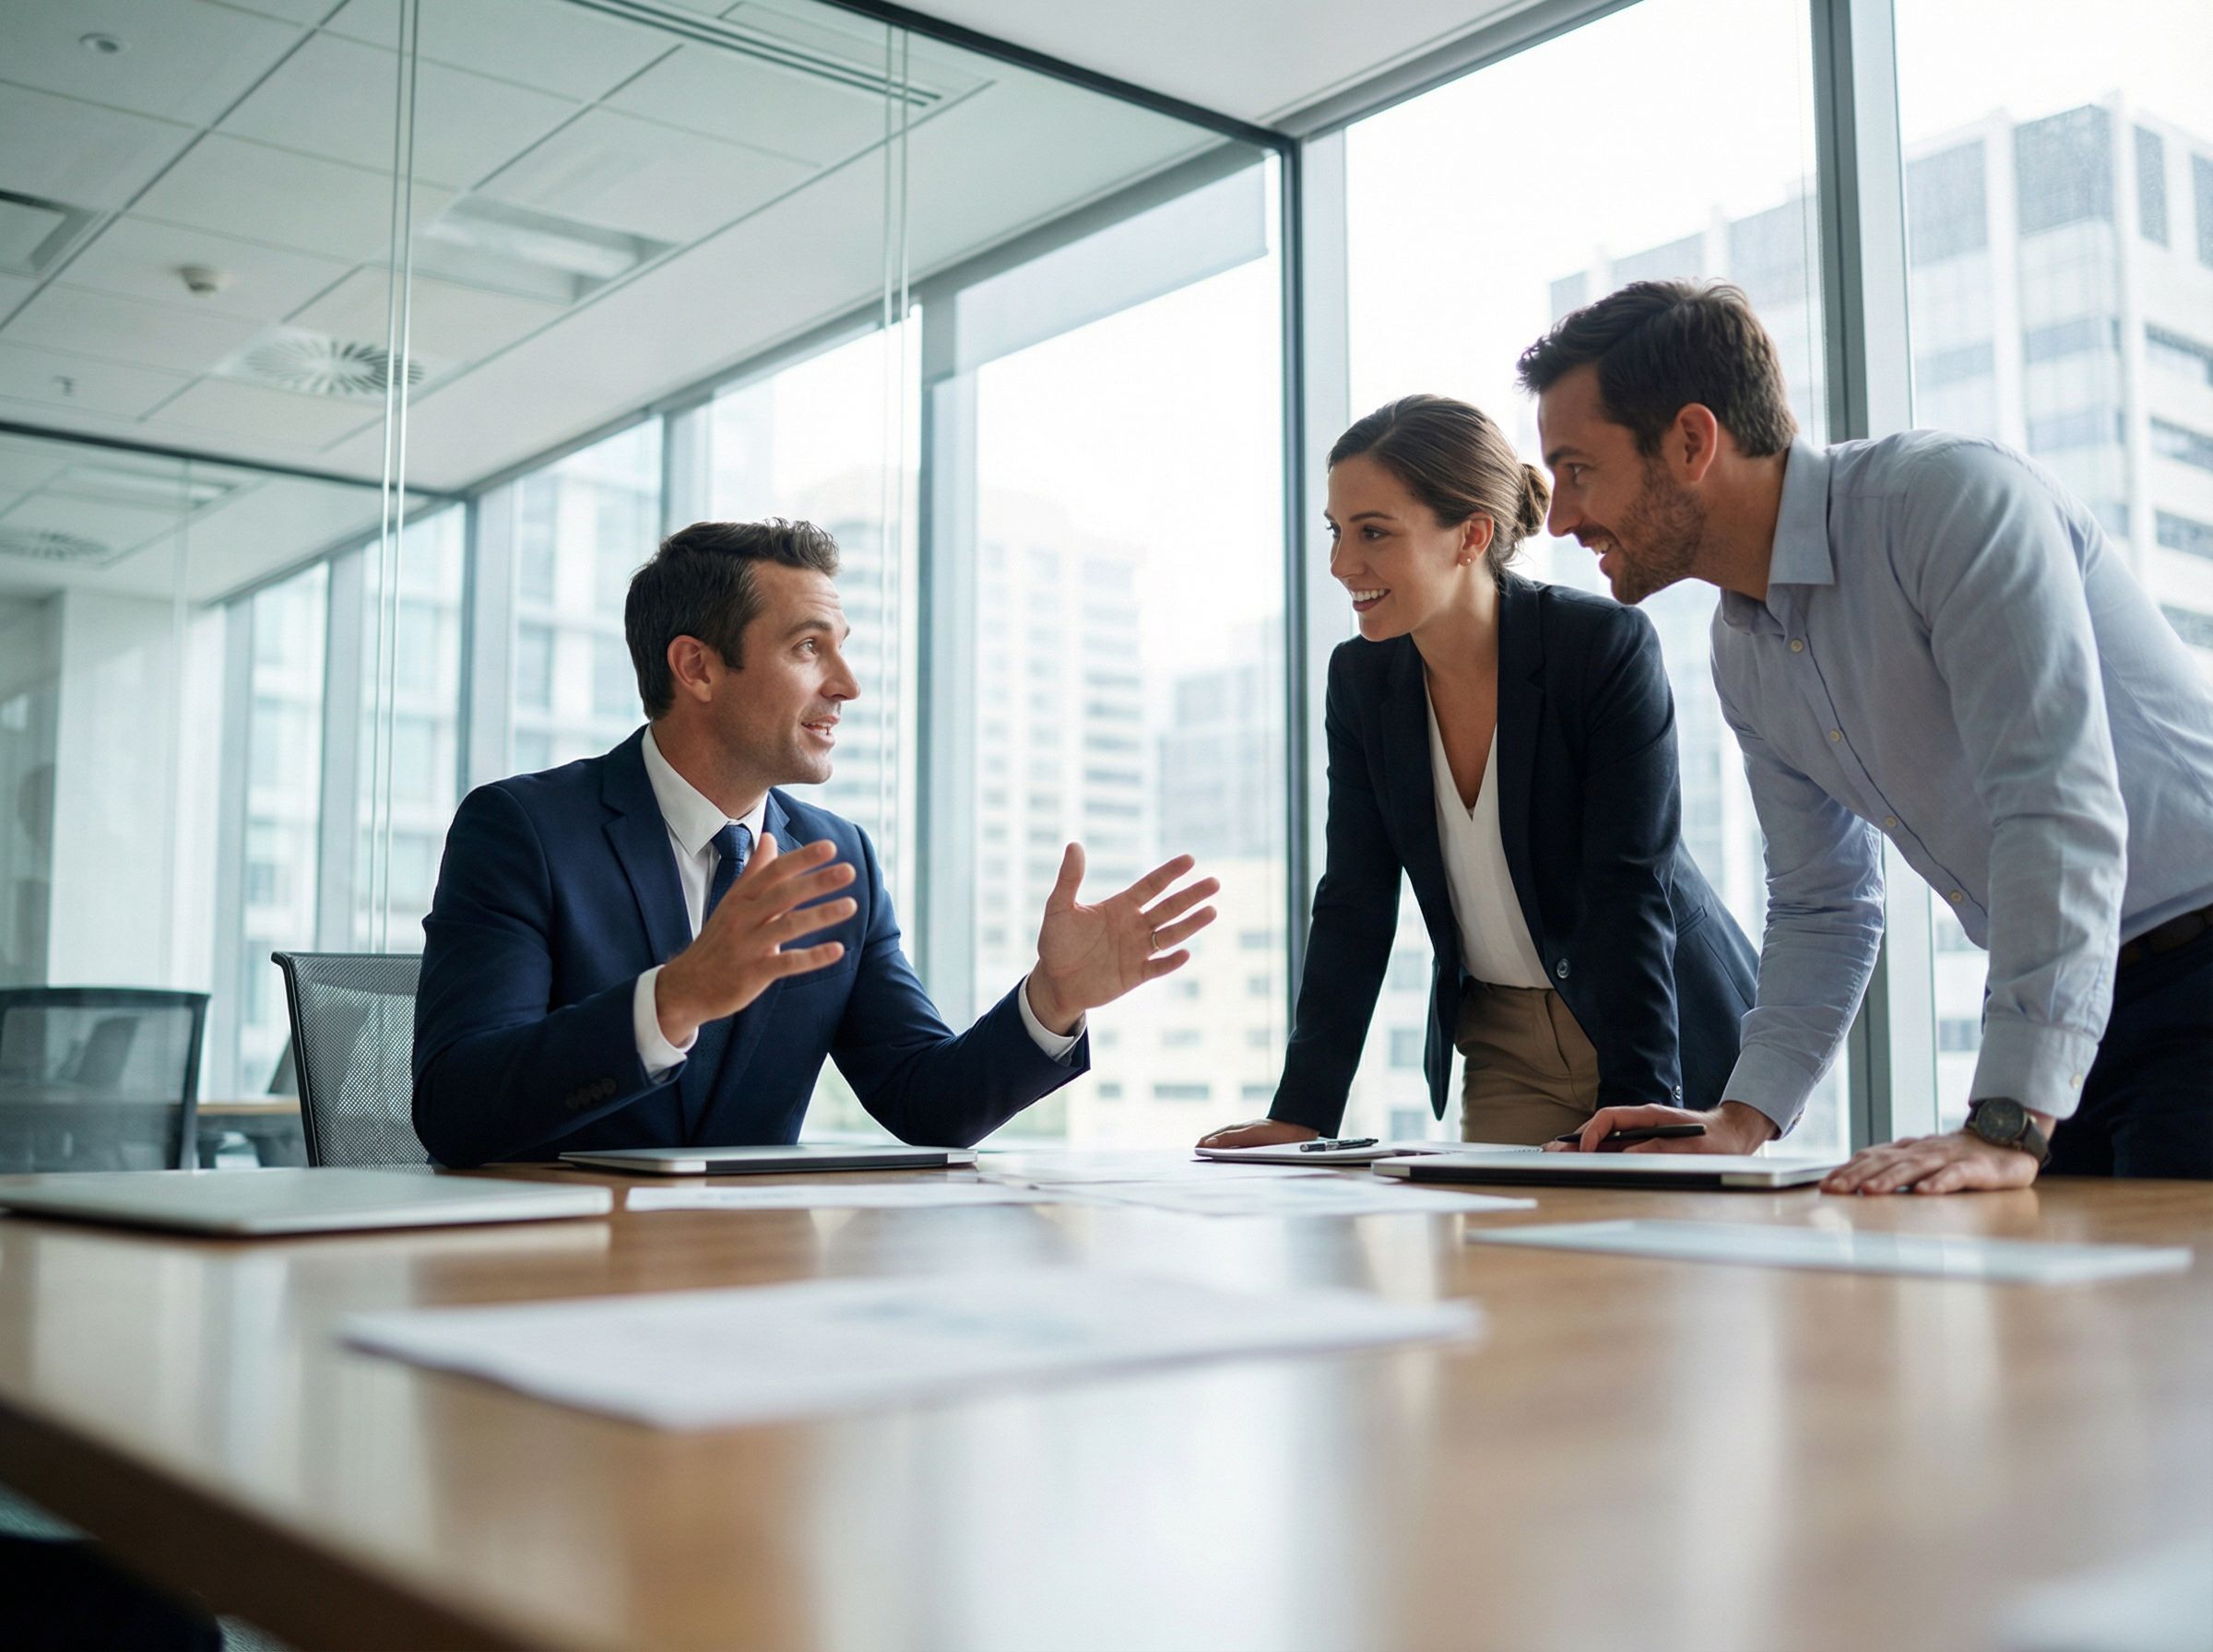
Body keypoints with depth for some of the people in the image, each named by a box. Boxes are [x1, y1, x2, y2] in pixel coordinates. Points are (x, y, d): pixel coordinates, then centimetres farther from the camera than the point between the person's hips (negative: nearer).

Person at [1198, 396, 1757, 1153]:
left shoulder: (1608, 646, -19)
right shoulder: (1361, 679, -5)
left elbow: (1631, 891, -22)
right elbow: (1354, 905, -4)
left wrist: (1637, 1103, -29)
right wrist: (1302, 1113, -11)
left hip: (1672, 1032, -4)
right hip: (1504, 1051, 4)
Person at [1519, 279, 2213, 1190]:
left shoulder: (1953, 495, -18)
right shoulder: (1741, 652, 7)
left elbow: (2057, 803, -27)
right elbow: (1818, 907, 16)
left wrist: (2007, 1130, -32)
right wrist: (1741, 1119, 4)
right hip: (2058, 1018, 7)